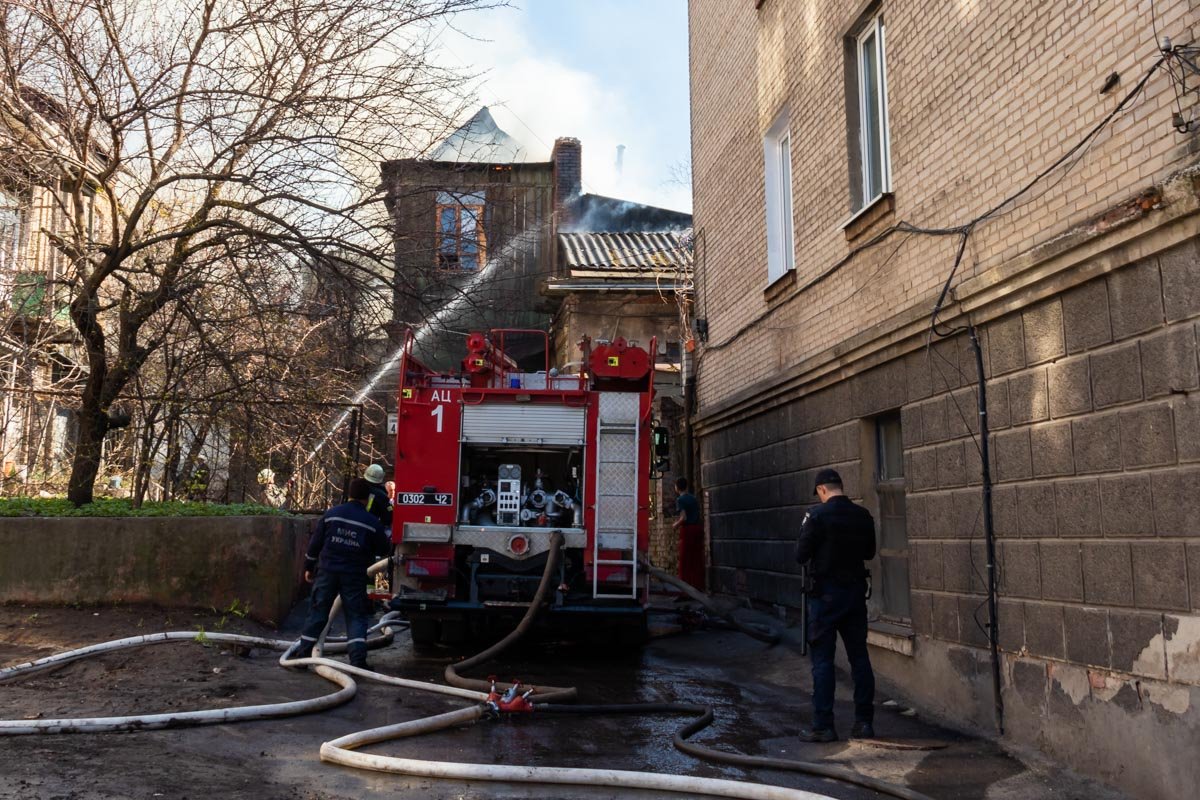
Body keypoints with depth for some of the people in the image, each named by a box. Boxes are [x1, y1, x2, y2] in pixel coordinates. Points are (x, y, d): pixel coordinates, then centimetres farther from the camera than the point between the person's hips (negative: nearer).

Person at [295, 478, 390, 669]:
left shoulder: (332, 513, 4)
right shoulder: (372, 522, -2)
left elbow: (315, 542, 6)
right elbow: (383, 551, 7)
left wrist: (309, 567, 16)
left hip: (328, 571, 2)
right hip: (355, 575, -2)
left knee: (317, 612, 11)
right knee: (356, 617, 4)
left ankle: (302, 655, 15)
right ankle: (358, 659, -5)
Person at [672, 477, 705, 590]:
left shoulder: (680, 499, -9)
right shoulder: (694, 498, 14)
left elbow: (684, 518, -17)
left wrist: (676, 525, 0)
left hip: (687, 529, -7)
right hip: (698, 527, 7)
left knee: (685, 560, 1)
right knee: (698, 559, 9)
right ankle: (699, 586, 11)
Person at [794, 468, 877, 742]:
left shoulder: (817, 516, -14)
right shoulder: (863, 516, 2)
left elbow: (801, 555, -11)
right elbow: (869, 552, 14)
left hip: (826, 593, -5)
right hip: (856, 591, 5)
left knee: (822, 660, 1)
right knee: (859, 657, 11)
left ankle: (823, 726, 3)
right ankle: (864, 722, 16)